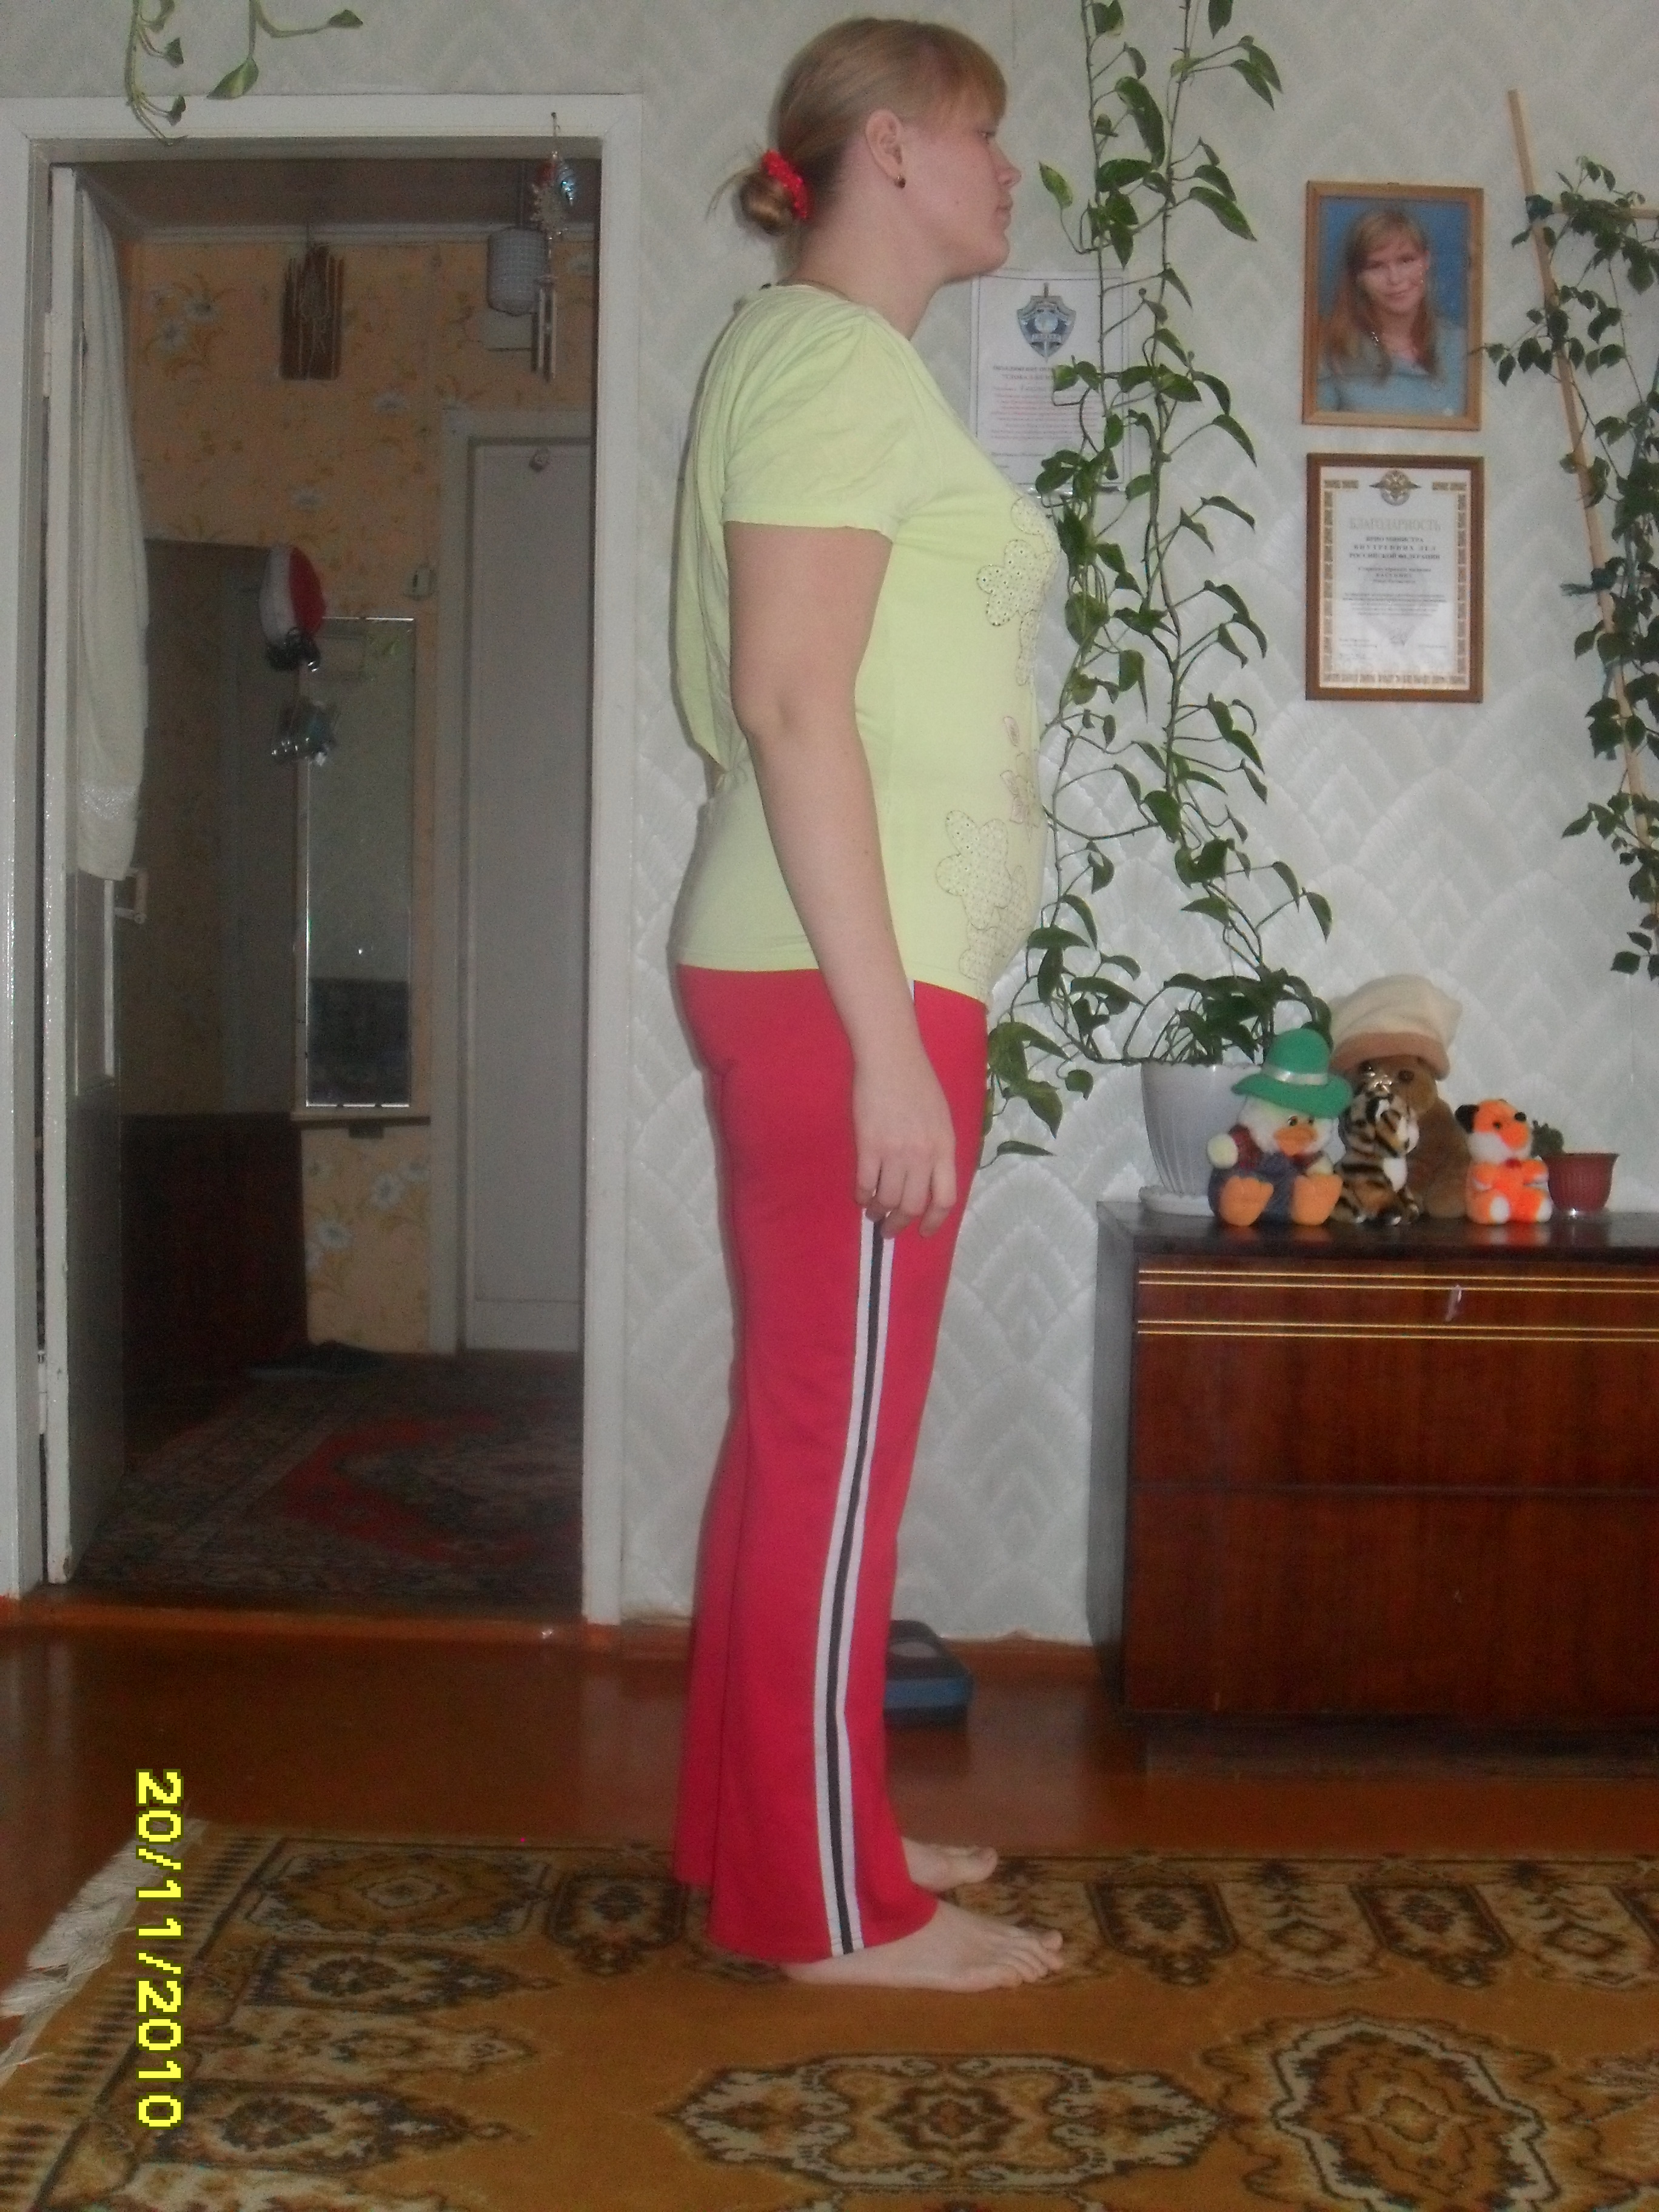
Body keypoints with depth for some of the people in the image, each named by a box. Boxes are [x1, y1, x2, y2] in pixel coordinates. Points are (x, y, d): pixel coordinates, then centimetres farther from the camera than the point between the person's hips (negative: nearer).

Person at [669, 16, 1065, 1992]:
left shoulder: (839, 362, 19)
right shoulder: (830, 352, -10)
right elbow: (791, 702, -19)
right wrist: (886, 1035, -22)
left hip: (831, 975, 10)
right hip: (841, 978, -10)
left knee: (801, 1424, 15)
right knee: (837, 1439, -3)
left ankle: (769, 1823, 27)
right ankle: (833, 1907, 8)